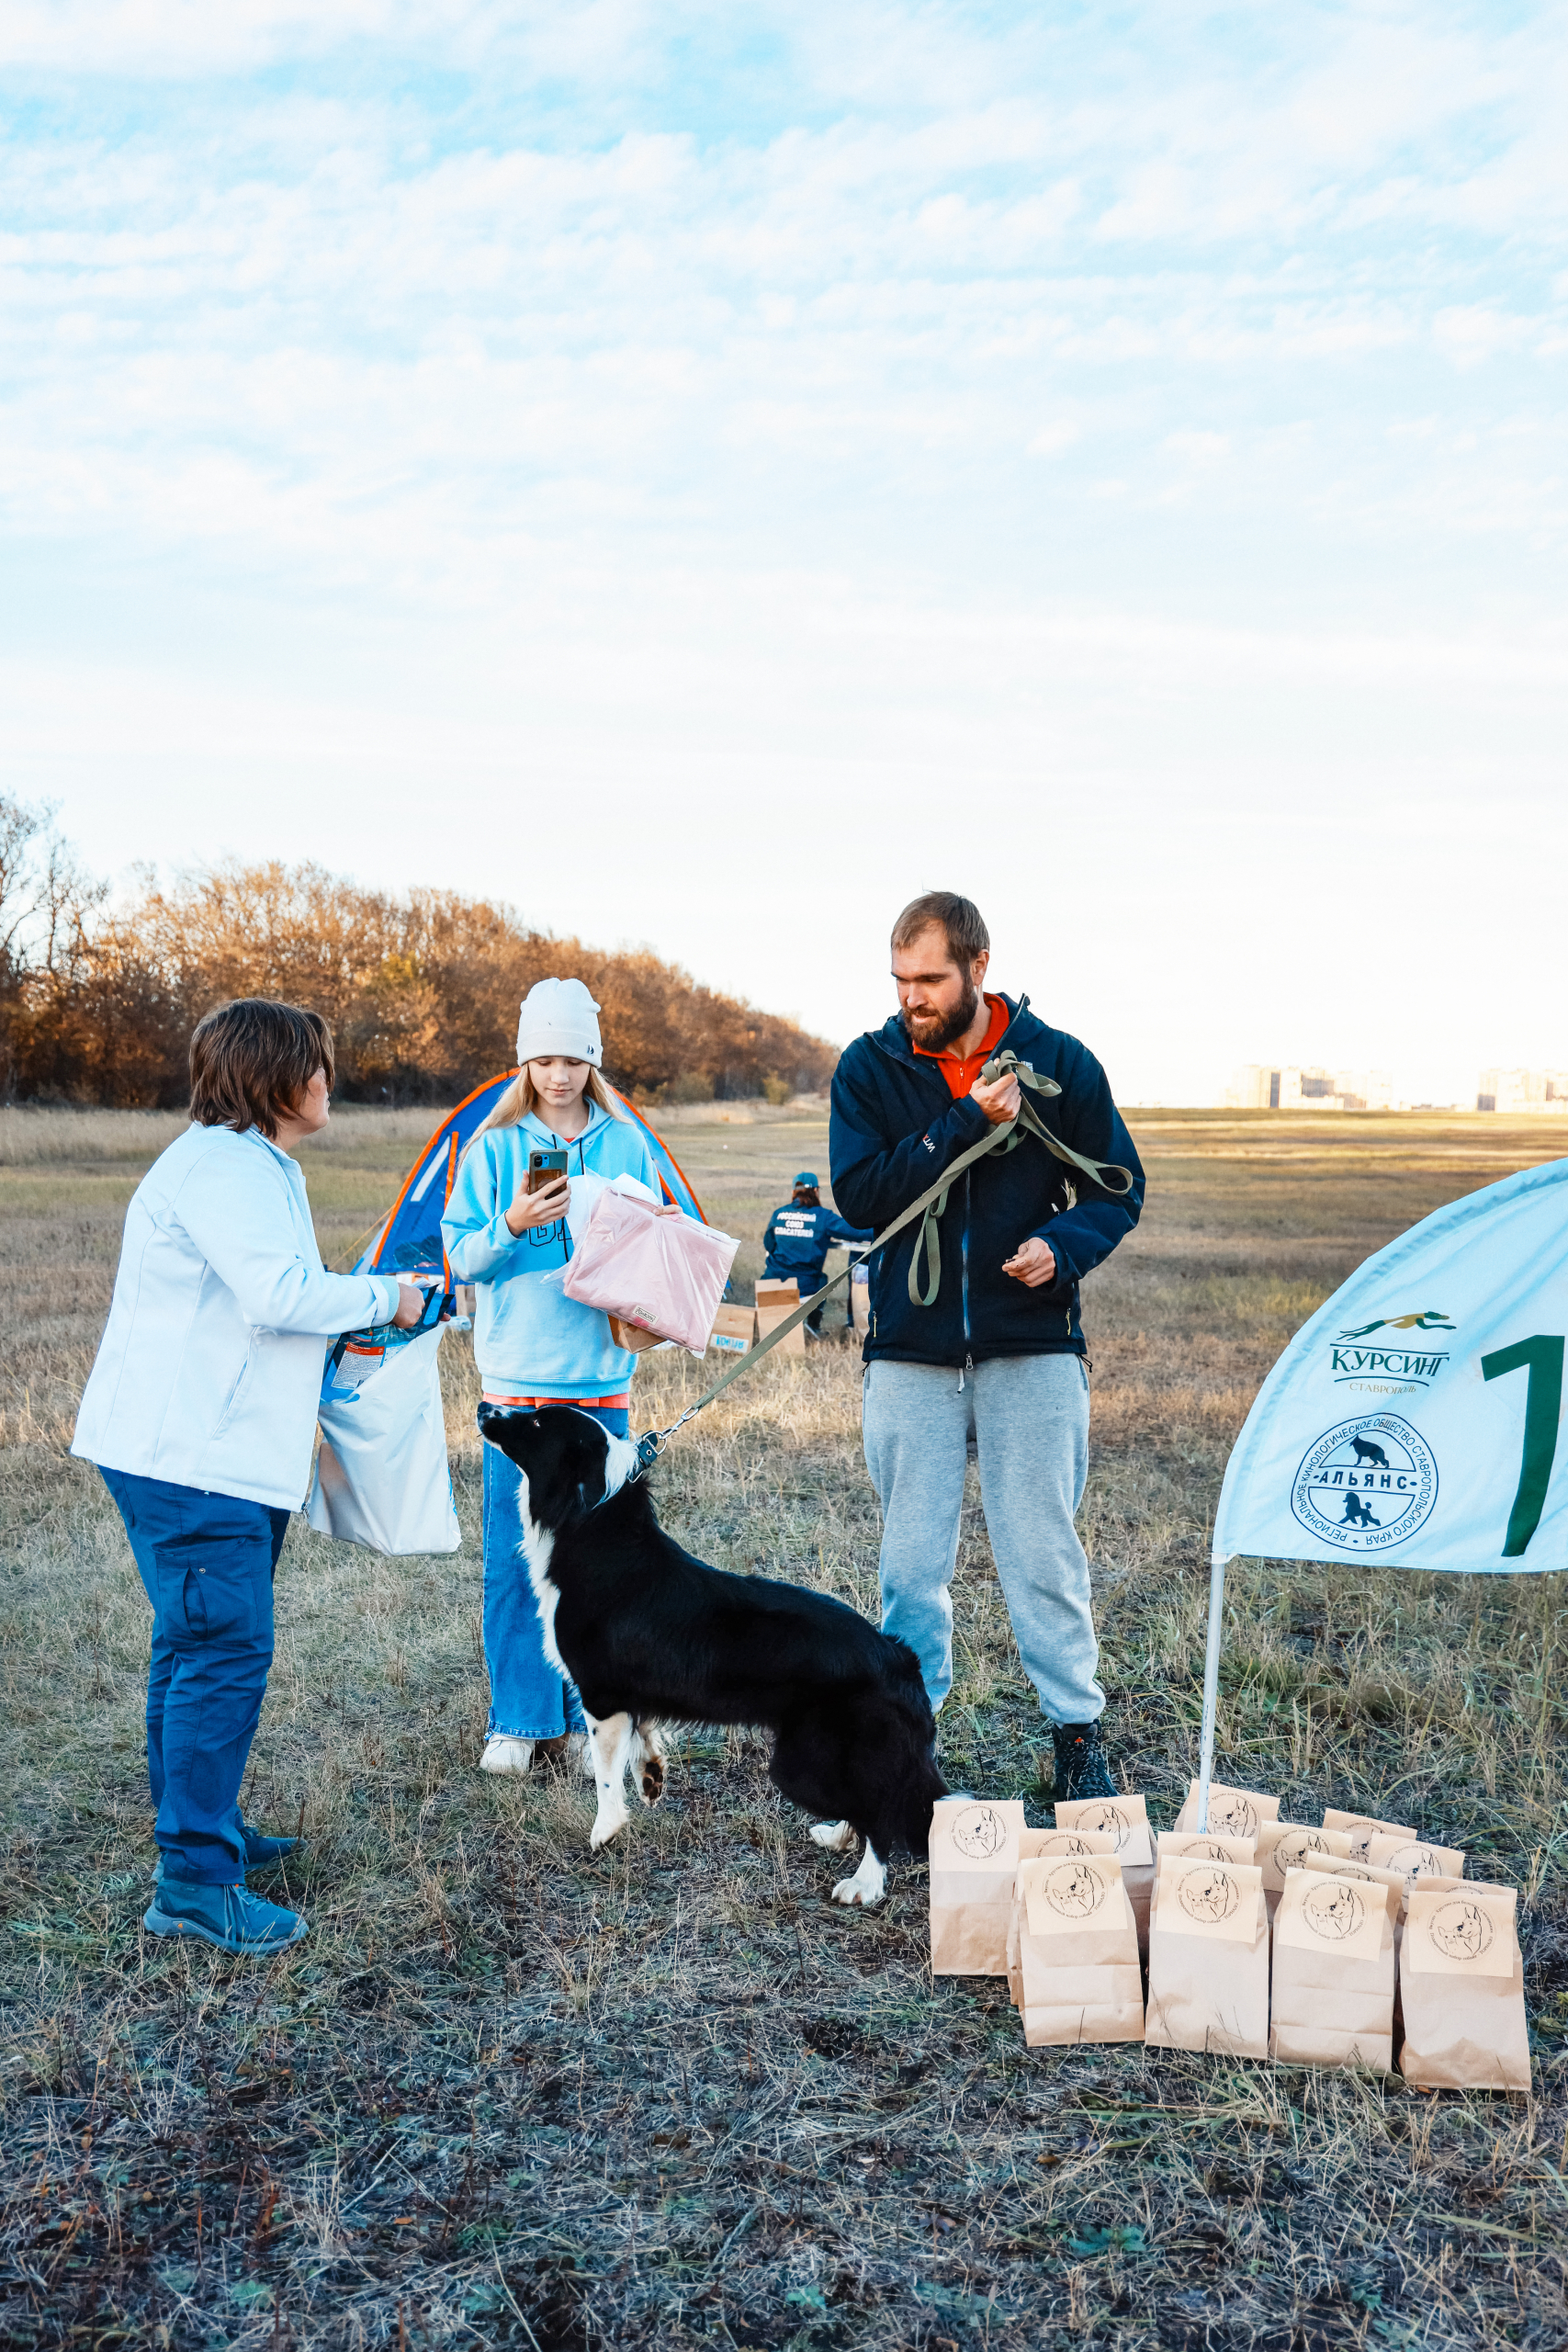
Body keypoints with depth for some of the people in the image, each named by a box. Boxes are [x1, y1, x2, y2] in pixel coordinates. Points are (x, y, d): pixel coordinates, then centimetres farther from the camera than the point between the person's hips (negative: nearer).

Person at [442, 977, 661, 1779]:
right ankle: (517, 1719, 14)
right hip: (517, 1378, -1)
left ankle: (593, 1712, 19)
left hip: (602, 1376, 1)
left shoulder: (625, 1143, 7)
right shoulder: (496, 1147, 2)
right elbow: (461, 1256, -1)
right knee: (514, 1552, 2)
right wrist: (512, 1226, -18)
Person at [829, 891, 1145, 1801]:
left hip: (1033, 1347, -1)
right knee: (912, 1562, 8)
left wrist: (1065, 1245, -14)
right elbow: (859, 1190, -11)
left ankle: (1080, 1733, 19)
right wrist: (965, 1125, -18)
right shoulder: (871, 1066, 1)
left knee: (1044, 1552, 4)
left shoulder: (1059, 1062, 0)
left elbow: (1120, 1187, 6)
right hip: (911, 1350, 1)